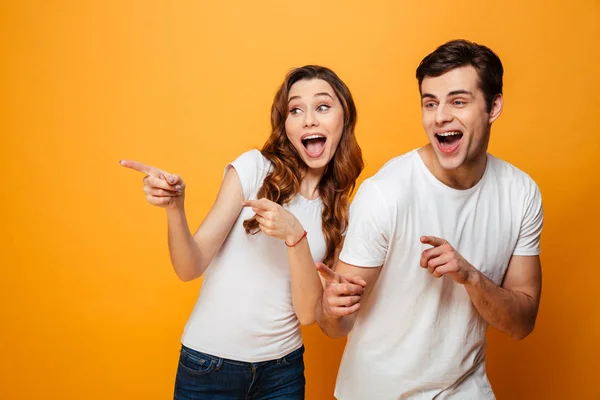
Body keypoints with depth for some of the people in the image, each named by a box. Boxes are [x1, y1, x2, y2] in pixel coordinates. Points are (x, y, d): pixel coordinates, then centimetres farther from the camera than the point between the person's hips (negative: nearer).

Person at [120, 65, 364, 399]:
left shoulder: (339, 211, 0)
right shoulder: (254, 168, -8)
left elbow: (308, 313, -10)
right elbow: (190, 268, -12)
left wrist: (295, 236, -23)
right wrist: (174, 208, -29)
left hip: (282, 369, 2)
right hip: (209, 363, -2)